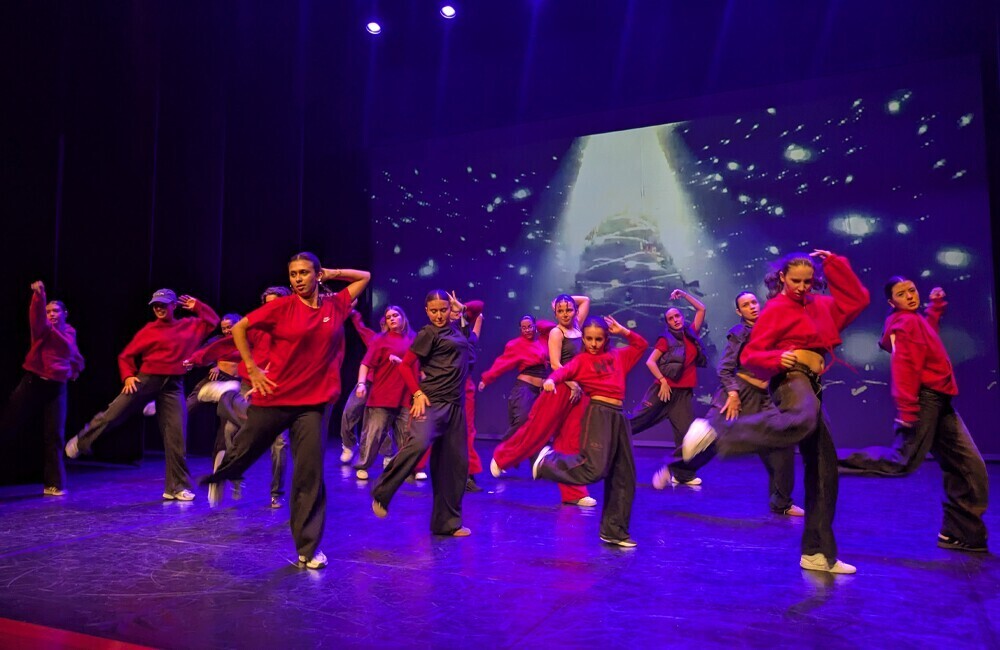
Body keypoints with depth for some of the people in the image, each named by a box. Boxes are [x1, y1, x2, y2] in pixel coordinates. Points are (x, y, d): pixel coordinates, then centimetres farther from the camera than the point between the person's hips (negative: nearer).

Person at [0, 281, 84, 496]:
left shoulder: (70, 333, 11)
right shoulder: (43, 328, -1)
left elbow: (75, 356, 31)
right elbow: (36, 318, -26)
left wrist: (75, 368, 13)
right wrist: (39, 296, -43)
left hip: (56, 388, 3)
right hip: (33, 383, -3)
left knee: (54, 437, 4)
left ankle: (53, 484, 12)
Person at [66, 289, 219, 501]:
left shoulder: (190, 325, 11)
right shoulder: (148, 331, 6)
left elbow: (213, 320, 21)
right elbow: (126, 356, 9)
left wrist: (197, 306, 12)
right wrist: (128, 376, -6)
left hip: (173, 386, 1)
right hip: (146, 380, -1)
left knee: (176, 437, -2)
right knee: (112, 415, -2)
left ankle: (177, 487, 6)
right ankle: (80, 442, 31)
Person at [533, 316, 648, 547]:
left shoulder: (618, 356, 18)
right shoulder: (582, 359, 3)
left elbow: (641, 345, 30)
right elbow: (565, 371, -16)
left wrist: (622, 331, 17)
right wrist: (551, 379, -38)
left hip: (619, 415, 6)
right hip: (598, 412, -6)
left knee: (624, 476, 7)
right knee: (594, 469, -21)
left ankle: (613, 530, 16)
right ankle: (548, 461, 3)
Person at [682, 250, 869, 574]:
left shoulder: (820, 306, 18)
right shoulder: (776, 309, -3)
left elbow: (857, 299, 22)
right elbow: (750, 356, -7)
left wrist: (835, 265, 14)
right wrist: (778, 359, -28)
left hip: (811, 386, 8)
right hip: (791, 378, -8)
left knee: (823, 472, 6)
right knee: (803, 421, -46)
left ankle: (817, 554, 13)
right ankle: (713, 432, -49)